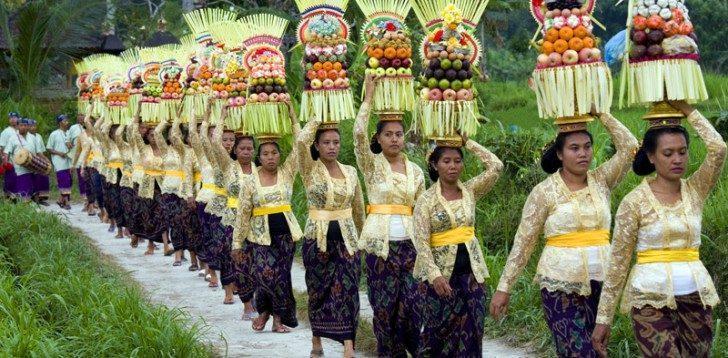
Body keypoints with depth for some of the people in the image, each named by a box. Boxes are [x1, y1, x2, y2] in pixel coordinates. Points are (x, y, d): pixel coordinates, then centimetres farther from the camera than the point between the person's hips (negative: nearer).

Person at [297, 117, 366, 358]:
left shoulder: (350, 172, 6)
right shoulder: (310, 170, -5)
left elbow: (359, 207, 16)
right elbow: (301, 140, -25)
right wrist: (317, 119, -15)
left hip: (346, 238, 2)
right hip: (317, 238, -2)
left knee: (347, 290, -6)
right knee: (318, 290, 7)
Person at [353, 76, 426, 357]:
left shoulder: (415, 171, 10)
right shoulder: (371, 165, 0)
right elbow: (358, 133, -17)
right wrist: (369, 97, -15)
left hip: (409, 242, 3)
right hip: (380, 242, -3)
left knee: (414, 303, -3)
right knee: (385, 304, 0)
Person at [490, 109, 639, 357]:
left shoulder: (601, 181, 8)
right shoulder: (544, 192, -3)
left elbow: (629, 146, 1)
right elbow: (523, 242, -1)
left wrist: (601, 115, -1)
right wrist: (504, 287, -3)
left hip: (600, 281, 4)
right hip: (561, 284, -4)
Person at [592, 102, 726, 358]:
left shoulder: (695, 191, 6)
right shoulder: (634, 202, -4)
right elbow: (618, 262, -2)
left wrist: (687, 110, -3)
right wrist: (603, 318, -4)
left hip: (696, 296, 4)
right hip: (651, 299, -4)